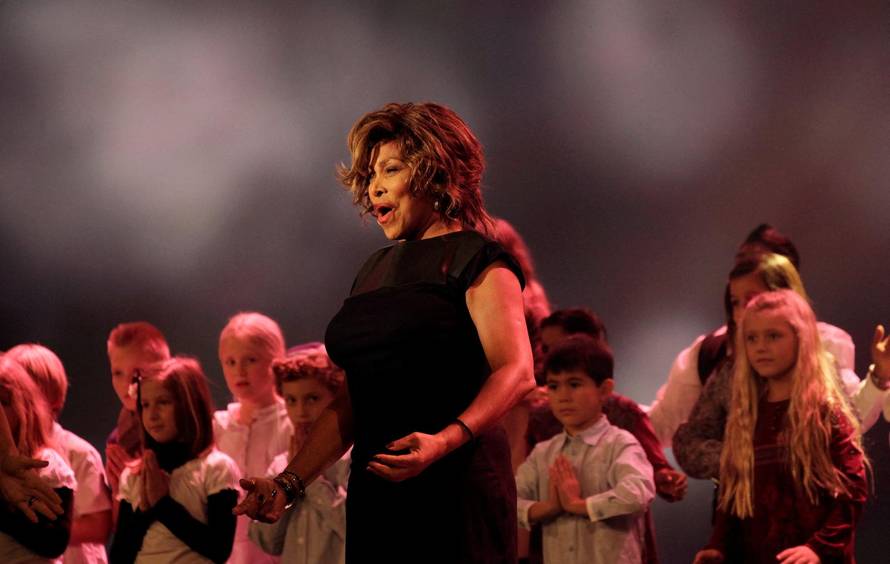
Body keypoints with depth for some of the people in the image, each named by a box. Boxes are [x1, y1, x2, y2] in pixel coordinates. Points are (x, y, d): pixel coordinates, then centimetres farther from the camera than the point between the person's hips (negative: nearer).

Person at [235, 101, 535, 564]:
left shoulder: (473, 259, -2)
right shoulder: (374, 273, 20)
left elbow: (516, 373, -14)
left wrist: (443, 442, -29)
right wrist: (289, 483, 8)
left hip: (453, 487, -7)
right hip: (374, 491, 7)